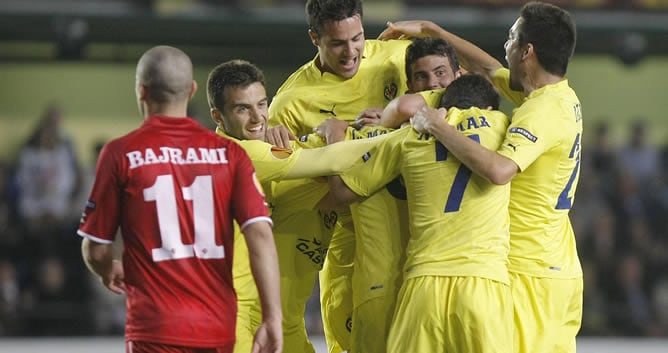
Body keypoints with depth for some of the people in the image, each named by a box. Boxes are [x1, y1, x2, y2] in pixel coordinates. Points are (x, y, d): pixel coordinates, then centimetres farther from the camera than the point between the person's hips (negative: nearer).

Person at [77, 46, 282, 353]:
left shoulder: (120, 154, -3)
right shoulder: (228, 153, 4)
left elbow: (96, 250, 1)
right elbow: (260, 234, -6)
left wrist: (109, 272, 24)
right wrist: (273, 318, -6)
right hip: (219, 328, 4)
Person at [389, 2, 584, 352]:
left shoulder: (543, 111, -18)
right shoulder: (562, 98, 11)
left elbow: (499, 169, -34)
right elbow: (488, 68, 26)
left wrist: (438, 127, -24)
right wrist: (430, 30, 31)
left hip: (530, 272, -10)